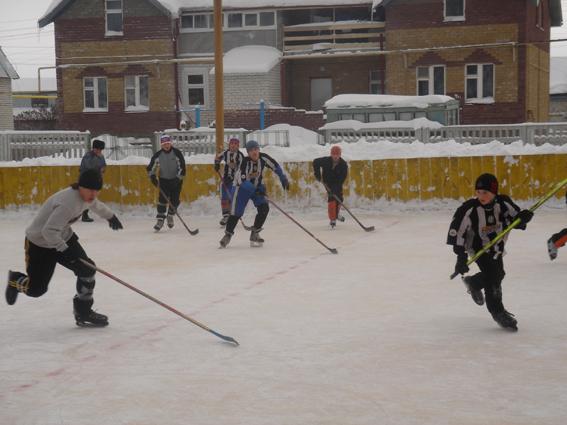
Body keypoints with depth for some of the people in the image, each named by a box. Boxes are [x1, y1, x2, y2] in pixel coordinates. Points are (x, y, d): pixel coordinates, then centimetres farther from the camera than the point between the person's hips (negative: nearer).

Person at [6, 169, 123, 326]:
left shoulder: (85, 195, -6)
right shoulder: (68, 204, -35)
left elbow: (95, 204, 21)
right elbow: (49, 231, -40)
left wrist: (110, 216, 36)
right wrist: (65, 250, -46)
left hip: (63, 237, 8)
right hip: (39, 244, -8)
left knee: (87, 268, -9)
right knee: (36, 289, 0)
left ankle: (83, 313, 5)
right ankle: (15, 280, 36)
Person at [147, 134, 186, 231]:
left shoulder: (177, 153, -14)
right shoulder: (158, 155, -8)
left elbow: (182, 168, -12)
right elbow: (151, 168, 3)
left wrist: (177, 179, -19)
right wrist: (153, 177, -12)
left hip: (176, 180, -1)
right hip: (164, 179, 1)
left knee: (174, 200, -4)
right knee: (162, 199, -13)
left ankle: (170, 216, 24)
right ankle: (160, 220, -9)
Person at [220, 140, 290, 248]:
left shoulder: (264, 158, -15)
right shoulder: (245, 161, -26)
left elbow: (276, 167, 3)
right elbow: (242, 180, -31)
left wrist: (283, 179, 6)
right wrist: (255, 190, -38)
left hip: (258, 186, 4)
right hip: (242, 187, -4)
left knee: (264, 208, -15)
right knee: (236, 213, -7)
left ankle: (254, 234, 0)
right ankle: (228, 234, 16)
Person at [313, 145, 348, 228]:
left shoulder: (343, 165, -18)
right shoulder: (326, 161, -20)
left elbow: (341, 179, -22)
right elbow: (315, 162, -3)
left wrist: (335, 188, -33)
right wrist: (317, 174, -8)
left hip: (337, 183, 3)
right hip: (328, 182, -3)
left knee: (339, 198, 15)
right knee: (332, 197, -20)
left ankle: (336, 214, 44)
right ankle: (332, 219, -23)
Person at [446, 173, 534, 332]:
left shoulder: (503, 203, -16)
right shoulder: (469, 209, -26)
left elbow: (515, 220, -7)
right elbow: (457, 230, -22)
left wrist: (522, 217, -31)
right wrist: (461, 255, -26)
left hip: (496, 247, 5)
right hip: (477, 247, -5)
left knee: (499, 274, 17)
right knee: (493, 276, -17)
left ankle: (473, 283, 47)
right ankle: (498, 313, -6)